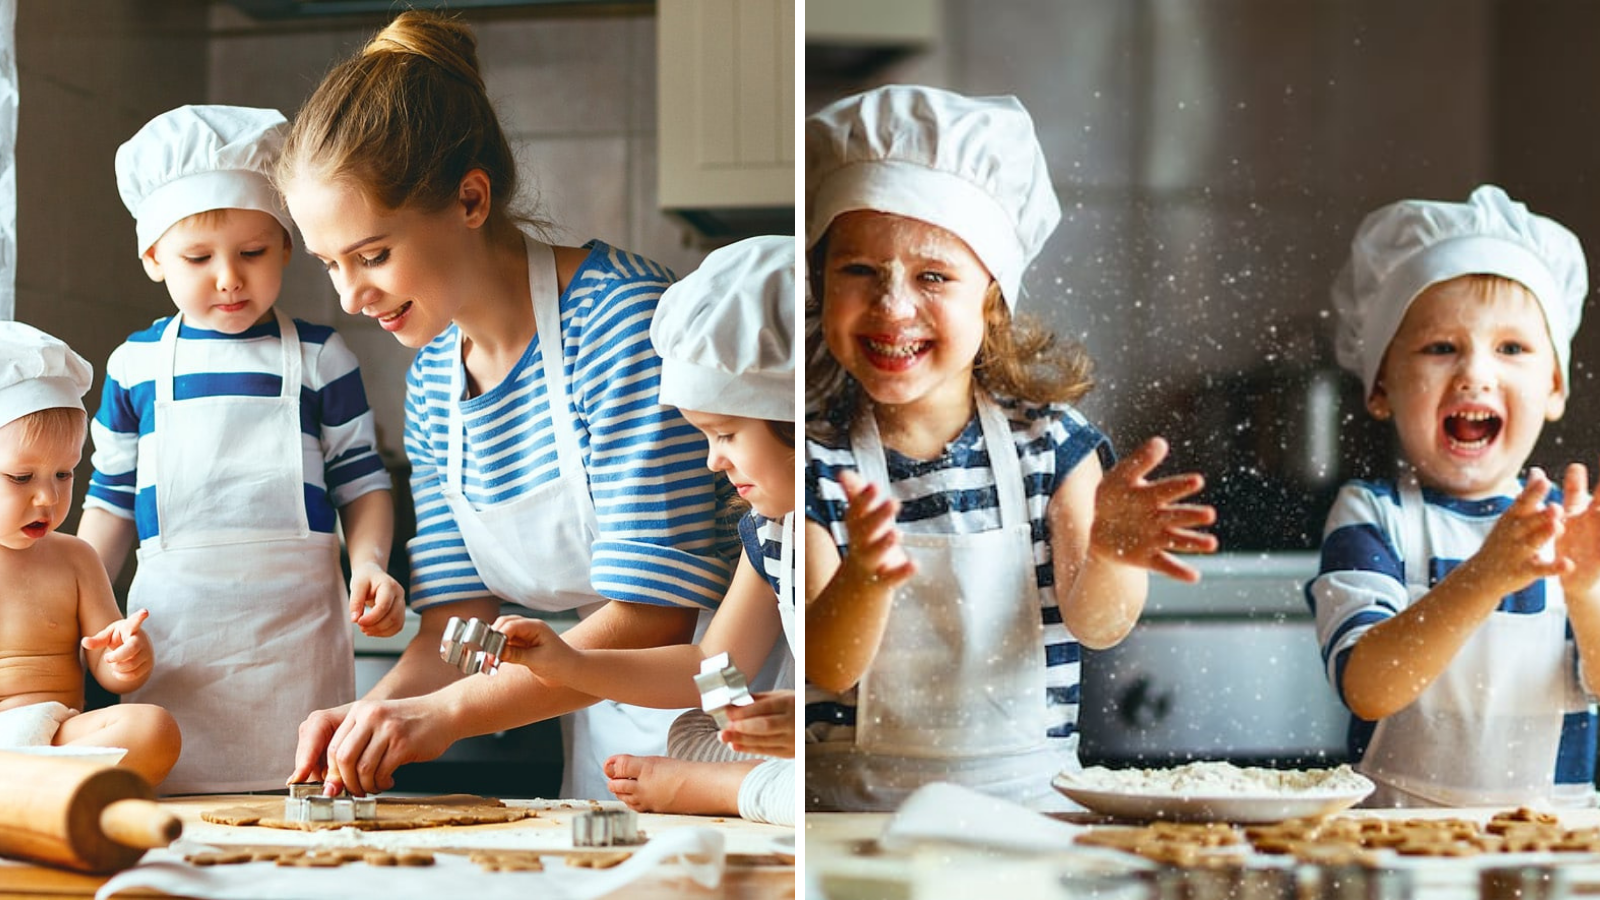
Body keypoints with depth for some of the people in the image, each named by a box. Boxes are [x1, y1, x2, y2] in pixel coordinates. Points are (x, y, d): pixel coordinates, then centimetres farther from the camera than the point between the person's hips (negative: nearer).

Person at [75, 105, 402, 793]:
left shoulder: (319, 359, 5)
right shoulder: (135, 364, 9)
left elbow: (362, 483, 7)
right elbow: (111, 503, 15)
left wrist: (369, 560, -11)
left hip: (295, 626, -1)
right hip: (174, 626, 1)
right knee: (167, 787, -1)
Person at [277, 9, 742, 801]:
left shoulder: (623, 322, -15)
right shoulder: (432, 385, 8)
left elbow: (653, 615, -20)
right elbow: (457, 623, 7)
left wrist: (441, 713, -23)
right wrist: (374, 717, -13)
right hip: (595, 747, 7)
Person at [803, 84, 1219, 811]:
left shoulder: (1050, 436, 2)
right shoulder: (816, 457, -3)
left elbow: (1095, 625, -5)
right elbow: (827, 669, -9)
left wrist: (1108, 553, -27)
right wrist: (863, 579, -30)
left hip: (1028, 791, 2)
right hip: (851, 798, -2)